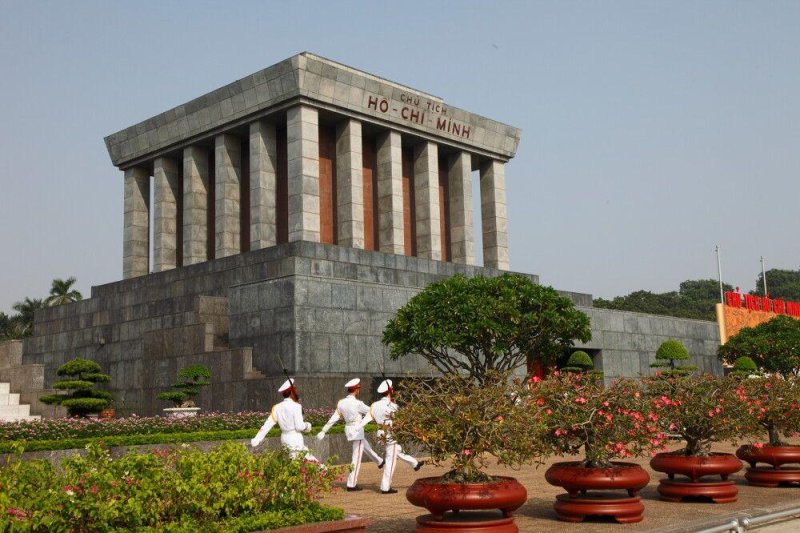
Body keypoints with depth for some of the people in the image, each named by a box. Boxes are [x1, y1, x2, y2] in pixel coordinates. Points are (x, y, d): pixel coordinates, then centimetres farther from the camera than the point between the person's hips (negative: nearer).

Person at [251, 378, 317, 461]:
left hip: (284, 439, 8)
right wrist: (307, 426, 5)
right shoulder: (295, 407, -15)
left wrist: (256, 440, 0)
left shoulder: (277, 408, 3)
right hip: (295, 440, -8)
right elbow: (299, 426, -16)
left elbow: (267, 425, -1)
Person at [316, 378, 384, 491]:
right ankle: (351, 484, 3)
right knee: (357, 458, 0)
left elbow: (333, 418, 0)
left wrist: (323, 431, 5)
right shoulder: (357, 403, -21)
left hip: (348, 430, 8)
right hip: (357, 431, -8)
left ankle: (379, 462, 53)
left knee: (366, 447, 30)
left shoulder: (341, 403, -3)